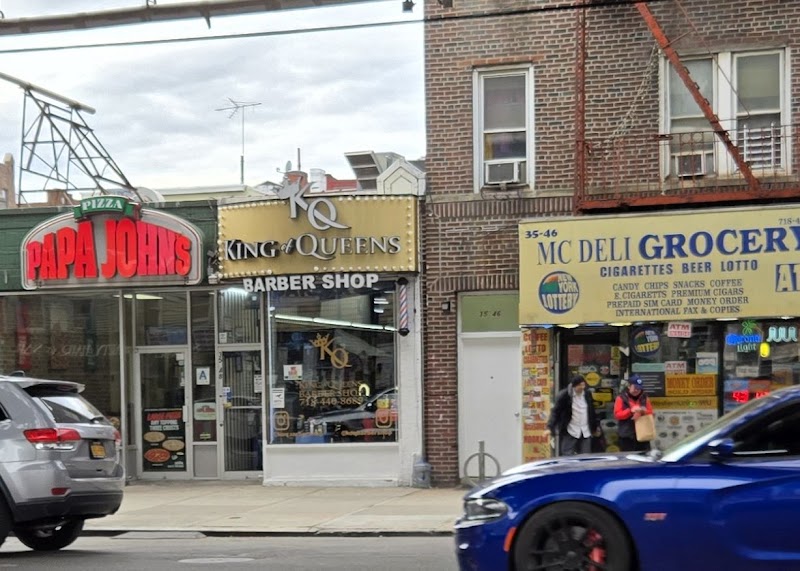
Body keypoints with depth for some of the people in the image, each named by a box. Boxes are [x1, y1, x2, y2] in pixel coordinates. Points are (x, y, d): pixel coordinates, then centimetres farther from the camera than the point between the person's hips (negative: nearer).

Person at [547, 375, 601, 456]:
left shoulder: (587, 394, 6)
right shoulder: (564, 395, -11)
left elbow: (592, 412, 18)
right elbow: (556, 412, -11)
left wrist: (596, 426, 22)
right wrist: (551, 427, -20)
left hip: (586, 433, 5)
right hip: (570, 432, -5)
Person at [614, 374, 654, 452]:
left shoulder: (644, 398, 9)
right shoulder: (621, 398, -2)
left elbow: (651, 413, 9)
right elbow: (617, 414, -9)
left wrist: (644, 411, -13)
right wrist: (631, 411, -21)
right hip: (627, 436, -3)